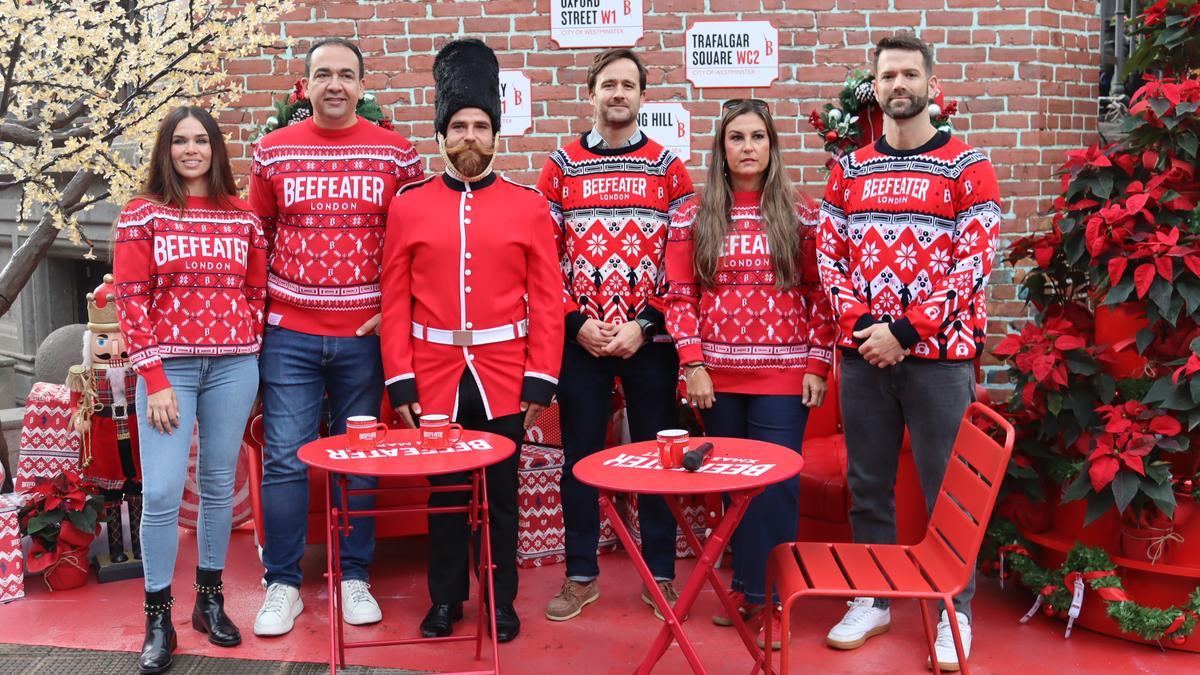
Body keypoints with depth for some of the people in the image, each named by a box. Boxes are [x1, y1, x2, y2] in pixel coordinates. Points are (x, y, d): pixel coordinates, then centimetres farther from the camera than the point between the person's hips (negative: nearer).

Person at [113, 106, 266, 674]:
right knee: (162, 493, -6)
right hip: (168, 366, -2)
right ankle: (158, 620, 7)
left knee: (219, 486, 9)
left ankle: (210, 599, 24)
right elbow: (132, 301, -3)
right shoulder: (142, 215, 2)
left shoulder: (242, 216, 8)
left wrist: (248, 354, 3)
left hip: (233, 366, 2)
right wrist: (154, 379, -9)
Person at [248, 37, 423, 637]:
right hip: (289, 334, 1)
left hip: (363, 334, 0)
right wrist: (260, 308, 5)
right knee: (285, 459, 1)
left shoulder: (395, 153, 2)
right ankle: (282, 585, 14)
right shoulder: (273, 152, 4)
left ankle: (355, 578, 21)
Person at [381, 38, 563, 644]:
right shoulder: (408, 206, 2)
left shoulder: (528, 206, 1)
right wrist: (400, 380, -3)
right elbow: (395, 302, 2)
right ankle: (445, 599, 27)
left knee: (500, 494, 10)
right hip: (435, 381, 1)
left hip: (504, 382, 0)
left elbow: (548, 301, -1)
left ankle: (502, 601, 25)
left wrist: (541, 379, -6)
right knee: (444, 493, 11)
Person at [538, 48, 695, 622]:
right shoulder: (562, 165, 6)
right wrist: (576, 322, -7)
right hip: (579, 338, 1)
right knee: (581, 456, 7)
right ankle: (581, 576, 20)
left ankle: (661, 576, 19)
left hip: (650, 339, 0)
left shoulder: (666, 165, 4)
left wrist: (646, 325, -9)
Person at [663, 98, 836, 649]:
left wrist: (818, 364, -4)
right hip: (718, 376, 1)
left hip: (783, 376, -1)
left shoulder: (800, 214, 3)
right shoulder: (693, 217, 4)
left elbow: (820, 294, 3)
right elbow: (680, 295, 2)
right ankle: (746, 585, 24)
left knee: (776, 483, -2)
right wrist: (692, 363, -6)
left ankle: (768, 594, 10)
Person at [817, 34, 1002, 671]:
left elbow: (973, 266, -8)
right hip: (862, 355, 3)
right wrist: (862, 324, -9)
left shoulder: (967, 167, 0)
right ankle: (872, 600, 26)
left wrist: (904, 332, -14)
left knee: (948, 490, 4)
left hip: (937, 355, -3)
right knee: (867, 485, 11)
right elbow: (829, 256, 7)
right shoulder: (850, 169, 11)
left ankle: (955, 613, 19)